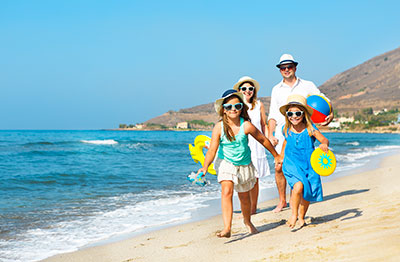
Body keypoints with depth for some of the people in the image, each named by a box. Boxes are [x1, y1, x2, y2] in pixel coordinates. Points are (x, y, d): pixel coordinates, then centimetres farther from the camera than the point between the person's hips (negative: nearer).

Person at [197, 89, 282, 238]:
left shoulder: (246, 126, -19)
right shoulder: (219, 128, -18)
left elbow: (263, 140, -5)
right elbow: (212, 150, -21)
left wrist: (276, 156, 6)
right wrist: (205, 167, -35)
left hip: (244, 165, 1)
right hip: (226, 163, -1)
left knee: (244, 196, 16)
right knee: (226, 192, -22)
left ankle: (247, 221, 45)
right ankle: (227, 228, -25)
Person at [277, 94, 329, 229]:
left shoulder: (310, 129, -10)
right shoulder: (286, 130, -3)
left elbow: (324, 139, -14)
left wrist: (324, 144, -38)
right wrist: (281, 156, 28)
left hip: (309, 166, 1)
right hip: (291, 165, -1)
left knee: (307, 194, 8)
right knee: (298, 186, -25)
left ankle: (301, 217, 33)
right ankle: (294, 214, -5)